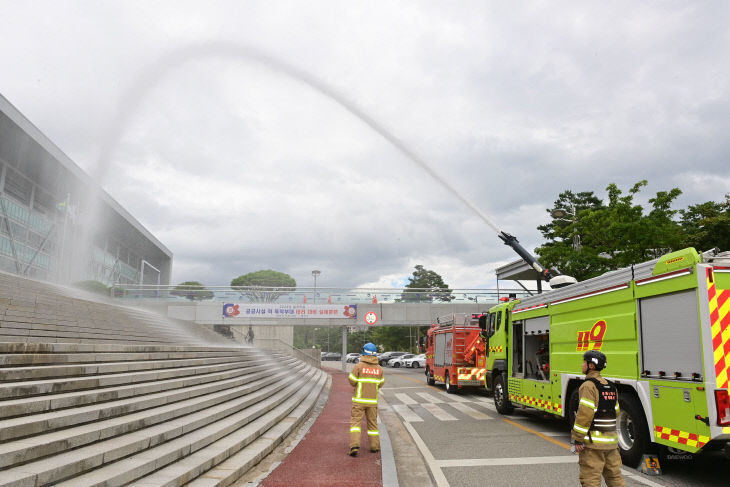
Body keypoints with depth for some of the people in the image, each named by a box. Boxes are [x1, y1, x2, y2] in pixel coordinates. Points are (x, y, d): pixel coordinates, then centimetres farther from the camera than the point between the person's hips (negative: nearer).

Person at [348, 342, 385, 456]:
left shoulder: (359, 366, -10)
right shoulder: (379, 368, 1)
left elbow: (352, 382, -6)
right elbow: (380, 384, 8)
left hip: (359, 400, -3)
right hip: (373, 400, 3)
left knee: (355, 422, -2)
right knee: (372, 422, 15)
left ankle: (354, 445, -17)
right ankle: (375, 446, 18)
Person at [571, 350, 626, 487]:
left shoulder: (588, 386, -14)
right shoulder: (611, 386, 13)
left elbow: (585, 414, -20)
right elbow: (615, 412, 18)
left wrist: (577, 439, -16)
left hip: (593, 442, -8)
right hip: (611, 441, 9)